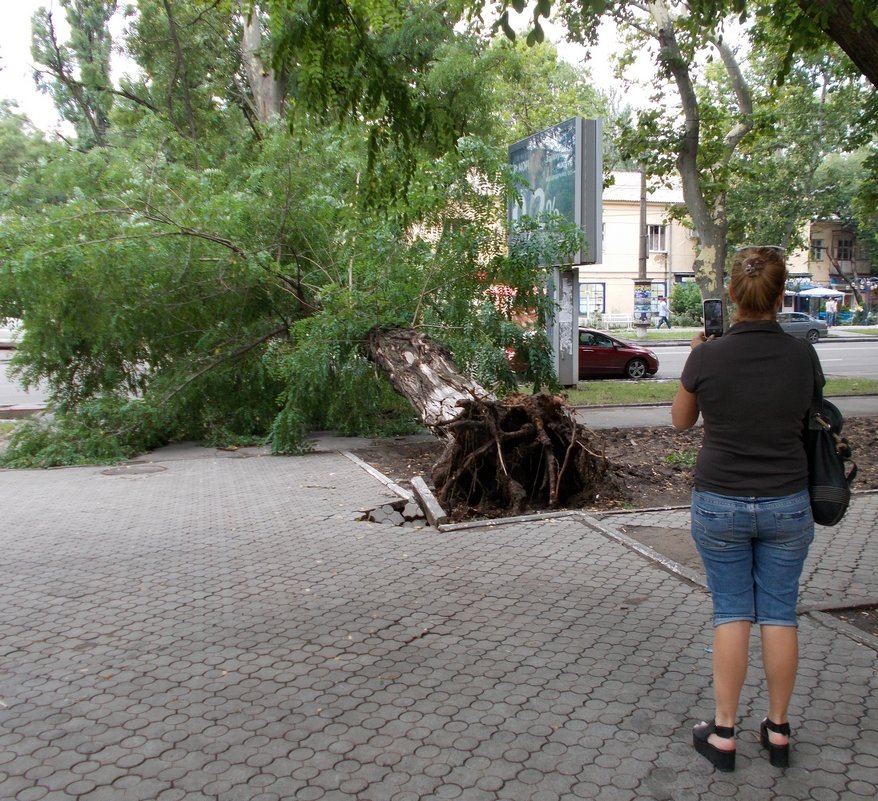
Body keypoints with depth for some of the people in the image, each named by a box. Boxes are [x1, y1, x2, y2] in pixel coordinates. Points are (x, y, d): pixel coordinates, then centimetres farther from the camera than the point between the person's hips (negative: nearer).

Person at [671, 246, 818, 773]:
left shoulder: (707, 357, -12)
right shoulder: (802, 357, -7)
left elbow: (682, 421, 4)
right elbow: (806, 420, 10)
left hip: (720, 503, -1)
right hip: (787, 505, 1)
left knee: (733, 614, 9)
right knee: (780, 614, 12)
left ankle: (723, 733, 15)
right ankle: (778, 731, 24)